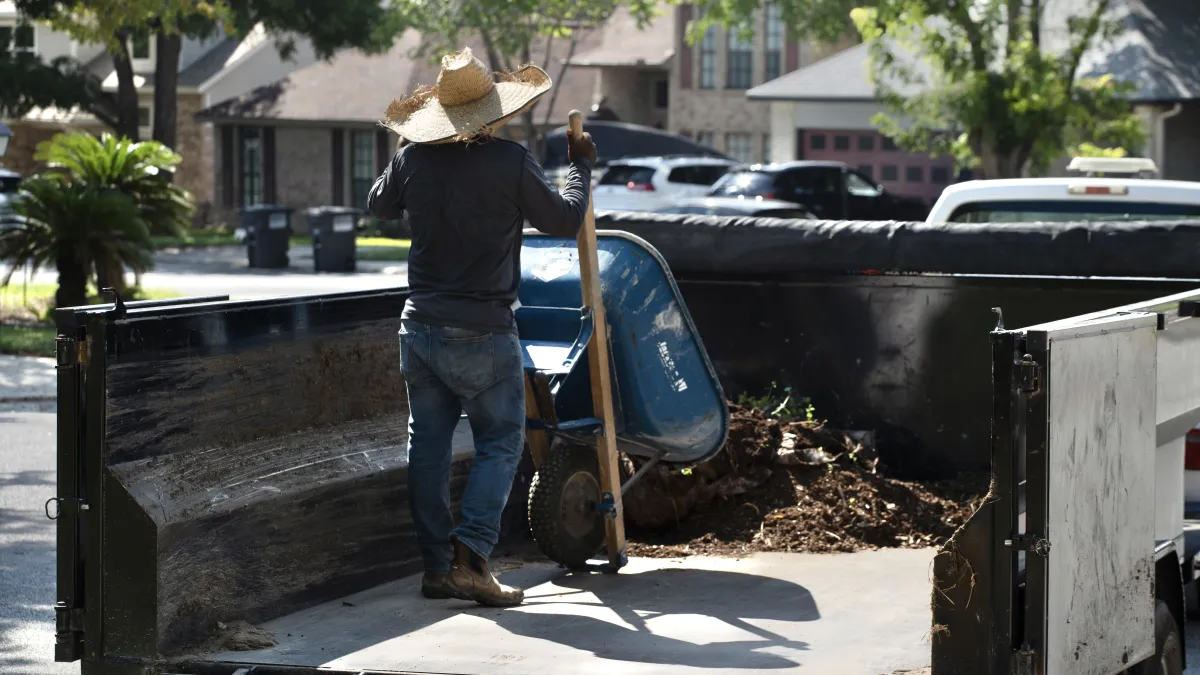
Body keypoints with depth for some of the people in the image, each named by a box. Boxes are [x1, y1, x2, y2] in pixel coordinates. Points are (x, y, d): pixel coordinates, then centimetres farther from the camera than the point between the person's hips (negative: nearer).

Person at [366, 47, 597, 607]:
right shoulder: (511, 162, -13)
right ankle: (469, 555, -11)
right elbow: (564, 221, -1)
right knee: (500, 443, 4)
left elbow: (378, 207, 21)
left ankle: (437, 565, 11)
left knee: (427, 445, 10)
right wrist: (580, 166, 16)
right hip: (483, 335, -5)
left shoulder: (413, 159, 0)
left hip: (421, 327, 5)